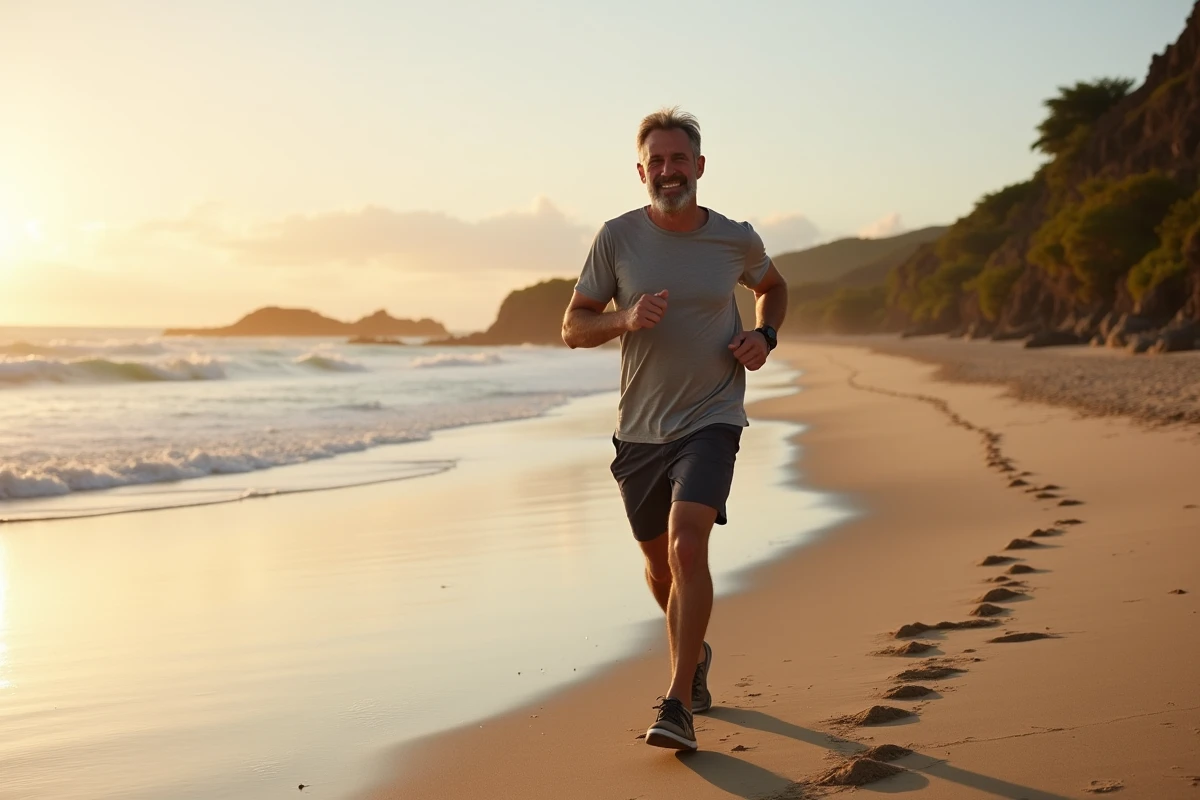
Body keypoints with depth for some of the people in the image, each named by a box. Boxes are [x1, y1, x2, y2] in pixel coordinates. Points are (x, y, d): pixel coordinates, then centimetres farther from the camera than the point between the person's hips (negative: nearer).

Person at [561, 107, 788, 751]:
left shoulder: (736, 240, -1)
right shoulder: (617, 238, -4)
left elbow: (773, 288, 21)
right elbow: (573, 328, -1)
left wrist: (765, 336, 1)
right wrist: (625, 318, -21)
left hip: (711, 418, -2)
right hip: (640, 426, 2)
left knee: (688, 544, -21)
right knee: (658, 562, 15)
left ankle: (678, 704, -16)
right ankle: (696, 655, 45)